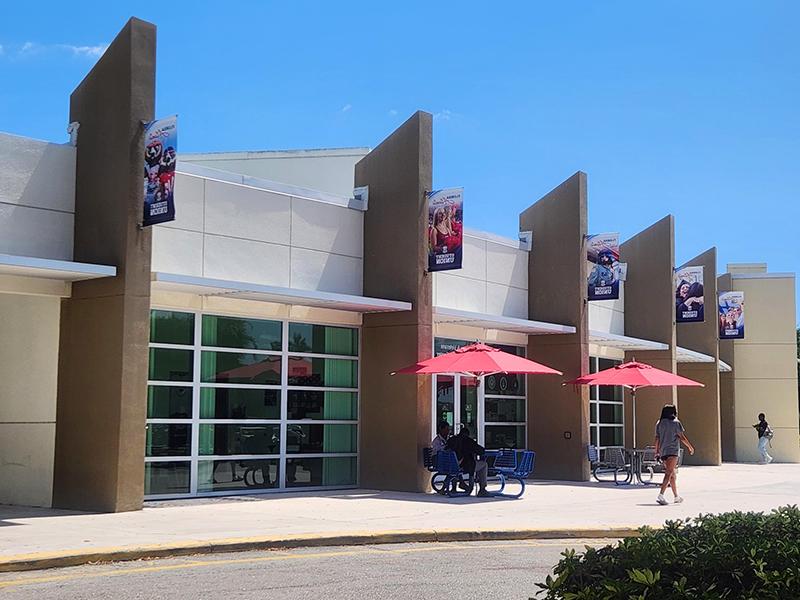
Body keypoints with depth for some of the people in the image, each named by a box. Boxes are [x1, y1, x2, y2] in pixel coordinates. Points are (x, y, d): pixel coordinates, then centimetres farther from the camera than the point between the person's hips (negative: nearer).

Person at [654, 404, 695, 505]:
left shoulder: (659, 423, 10)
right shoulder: (675, 422, -3)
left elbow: (657, 439, 9)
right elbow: (682, 437, -3)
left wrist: (657, 452, 15)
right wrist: (690, 447, 9)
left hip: (663, 451, 6)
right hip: (673, 451, -6)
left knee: (673, 474, 17)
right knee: (669, 473, -12)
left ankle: (676, 497, 24)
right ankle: (661, 495, -27)